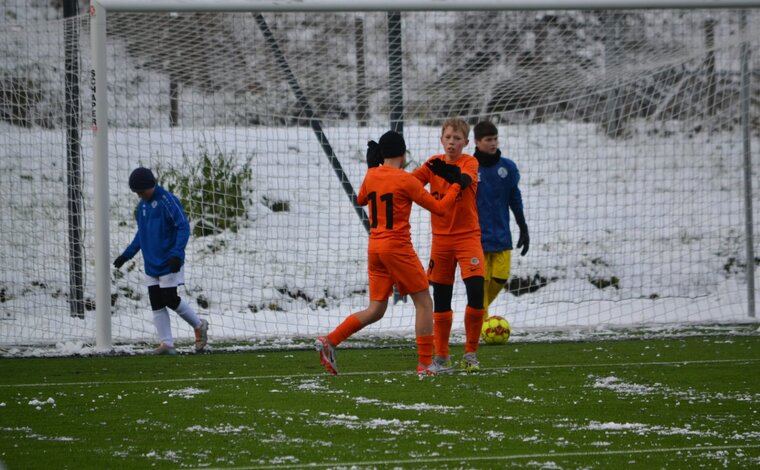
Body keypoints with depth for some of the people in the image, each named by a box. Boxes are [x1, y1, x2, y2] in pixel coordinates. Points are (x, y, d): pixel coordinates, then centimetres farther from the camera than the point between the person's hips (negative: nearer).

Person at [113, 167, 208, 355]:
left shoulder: (168, 201, -15)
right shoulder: (142, 205, 10)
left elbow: (183, 227, -17)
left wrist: (177, 254, -27)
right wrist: (127, 254, 17)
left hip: (169, 263, -7)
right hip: (151, 264, 7)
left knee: (170, 300, -6)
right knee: (156, 304, 2)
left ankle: (199, 326, 16)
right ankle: (166, 343, 4)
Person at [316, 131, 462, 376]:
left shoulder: (371, 176, 5)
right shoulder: (406, 180, -11)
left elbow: (361, 199, 27)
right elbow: (438, 207, -5)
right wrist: (456, 187, 9)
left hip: (374, 247, 6)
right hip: (397, 247, -6)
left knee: (376, 310, 11)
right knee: (424, 302, 5)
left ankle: (329, 341, -2)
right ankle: (425, 363, 2)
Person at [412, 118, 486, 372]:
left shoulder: (469, 162, -6)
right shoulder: (434, 163, 5)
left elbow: (466, 179, -29)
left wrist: (454, 176, -52)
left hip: (468, 236, -3)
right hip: (441, 239, 3)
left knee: (476, 290, -16)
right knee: (441, 299, 5)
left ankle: (470, 353, -3)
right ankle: (441, 355, 19)